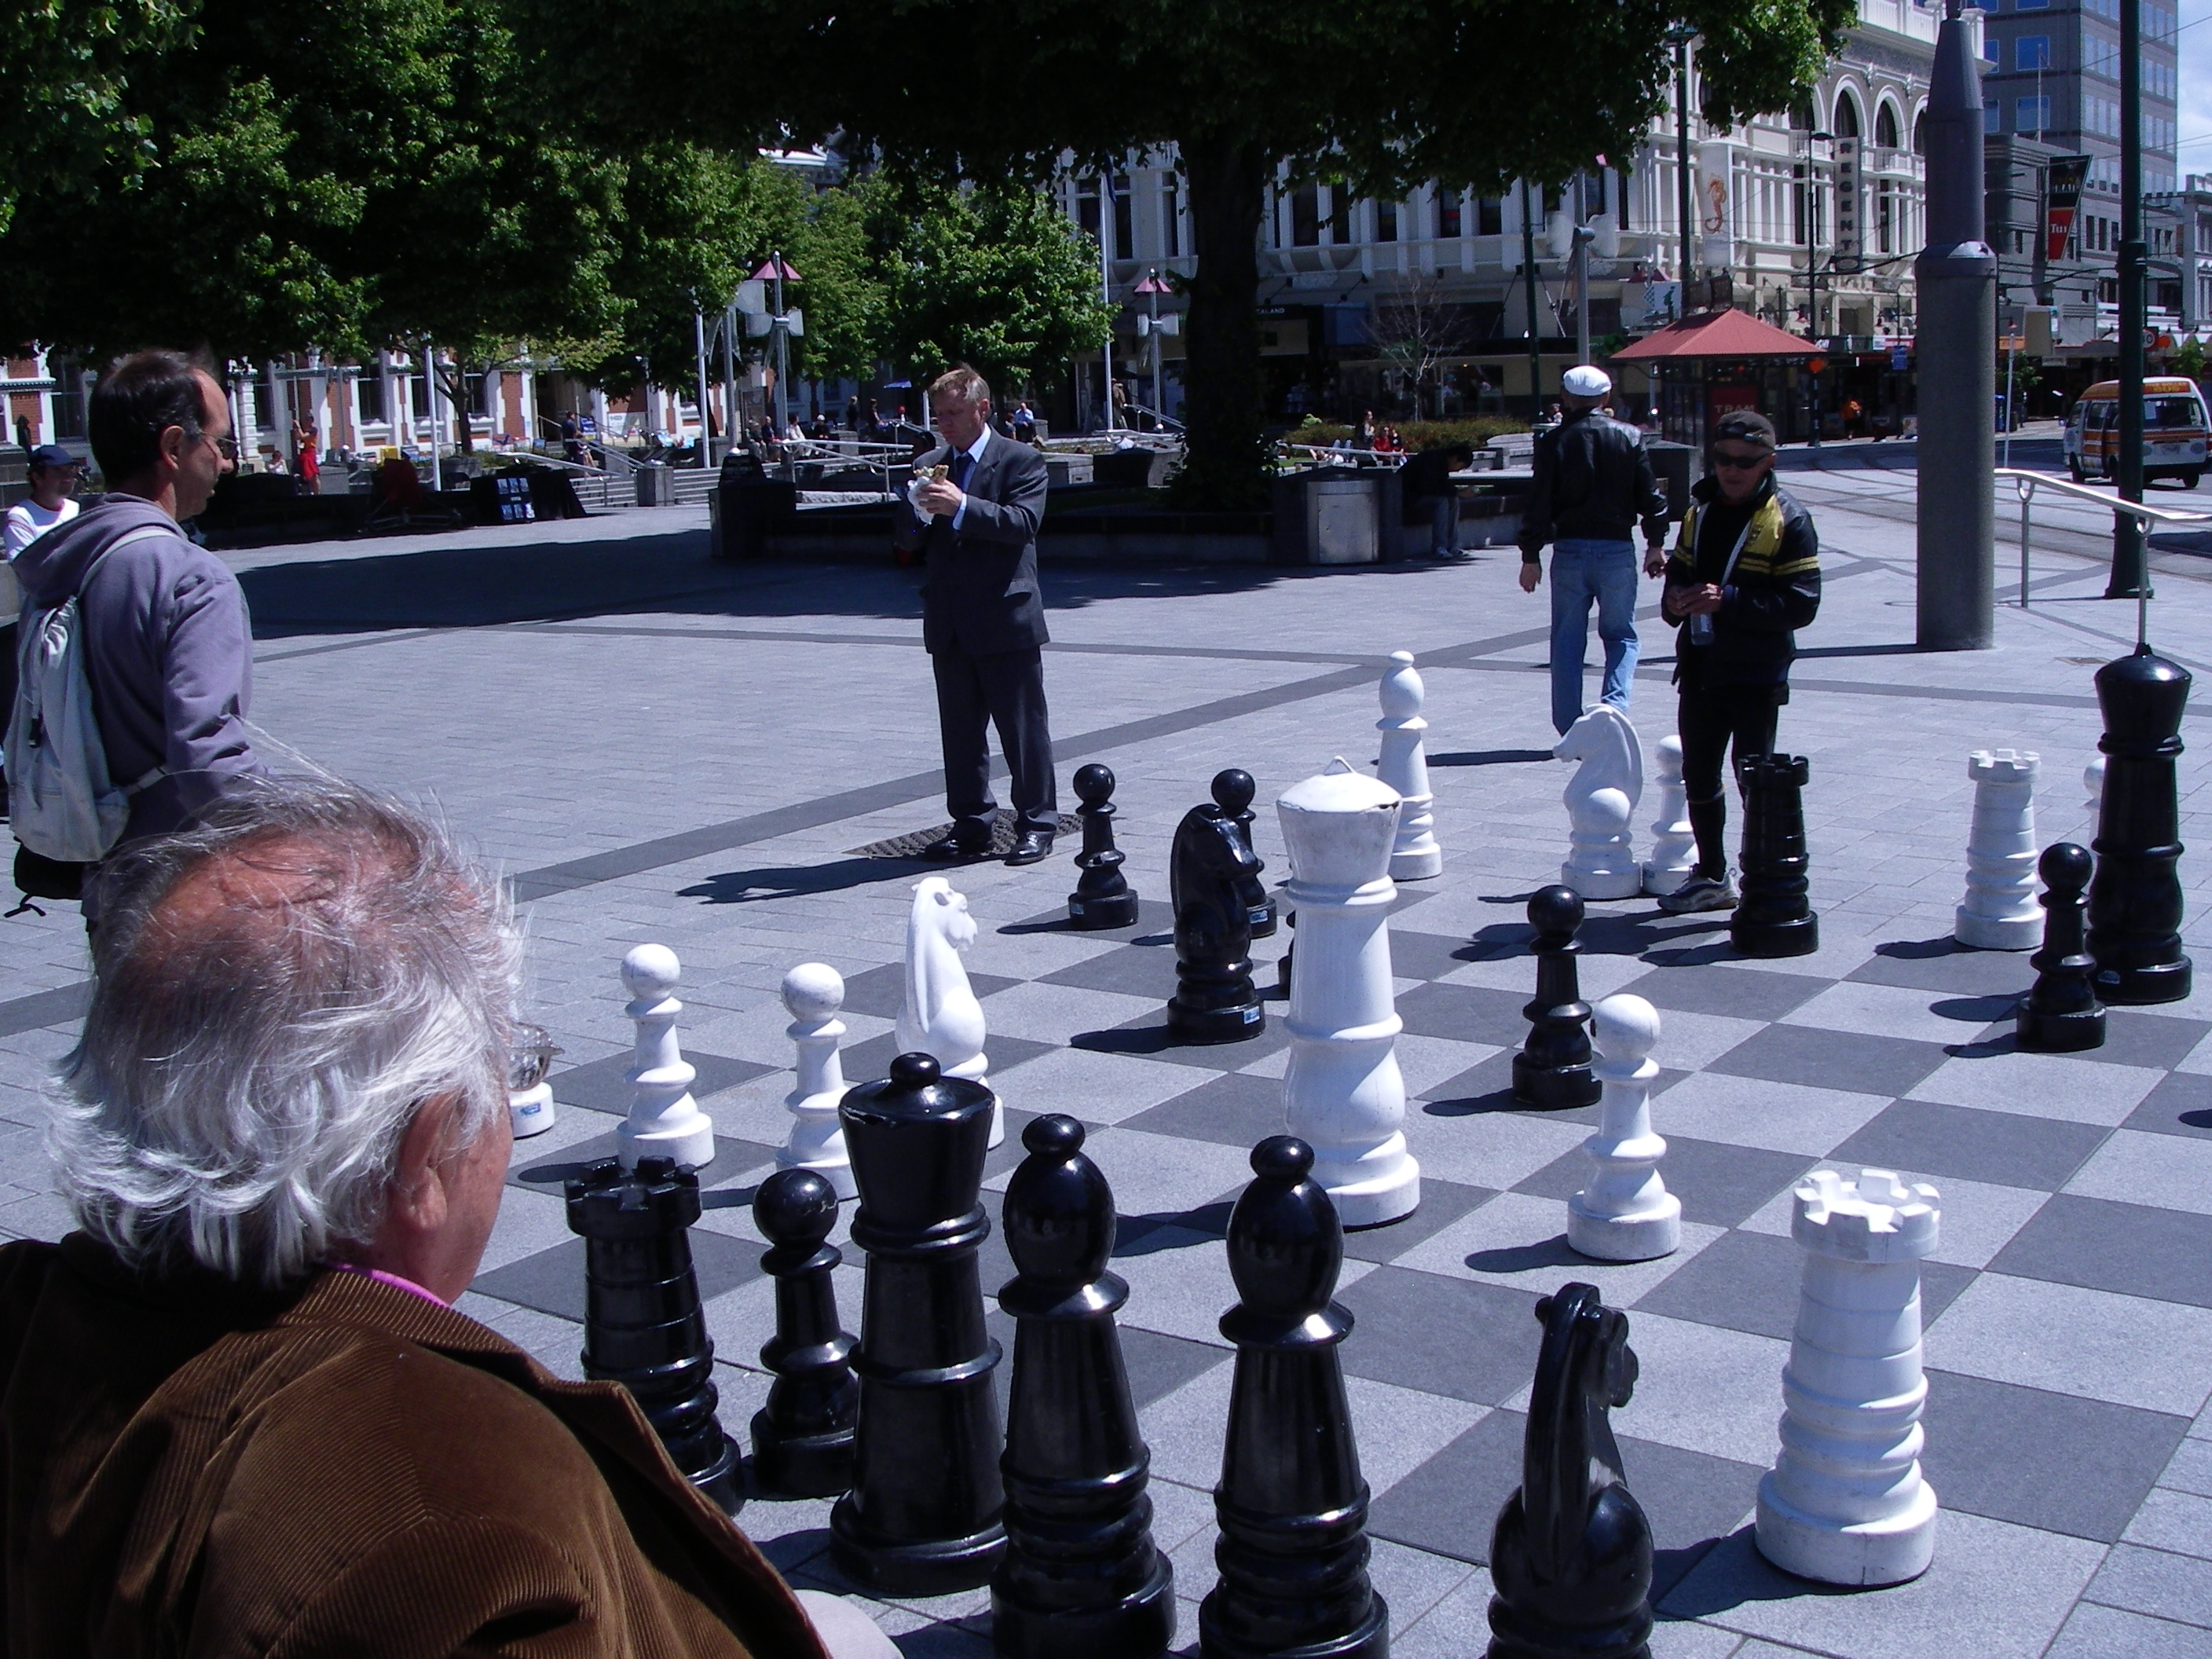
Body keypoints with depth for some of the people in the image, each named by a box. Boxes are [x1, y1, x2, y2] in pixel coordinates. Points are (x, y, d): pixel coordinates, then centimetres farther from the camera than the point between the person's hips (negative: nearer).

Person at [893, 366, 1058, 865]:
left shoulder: (1022, 461, -2)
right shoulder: (928, 465, 13)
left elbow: (1023, 523, -16)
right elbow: (907, 539, 11)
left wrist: (962, 506, -24)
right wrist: (916, 510, -11)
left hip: (1006, 620, -5)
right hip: (949, 626, 5)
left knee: (1023, 727, 1)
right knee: (959, 730, 10)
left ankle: (1036, 825, 9)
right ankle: (970, 825, 18)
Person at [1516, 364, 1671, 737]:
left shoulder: (1553, 441, -2)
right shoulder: (1629, 436, 1)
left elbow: (1539, 502, -4)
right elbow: (1650, 495, 2)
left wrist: (1531, 557, 1)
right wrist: (1655, 544, 13)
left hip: (1570, 551, 0)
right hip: (1618, 550, 0)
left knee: (1568, 641, 8)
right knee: (1620, 636, 12)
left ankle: (1570, 730, 7)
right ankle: (1614, 708, -9)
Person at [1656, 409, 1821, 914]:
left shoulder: (1788, 521, -10)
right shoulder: (1701, 510, 11)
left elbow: (1802, 604, -16)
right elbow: (1680, 568, 22)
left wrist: (1728, 601, -25)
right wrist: (1675, 598, -2)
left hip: (1756, 673, -7)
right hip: (1701, 668, 7)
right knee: (1698, 774, 14)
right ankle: (1712, 878, 29)